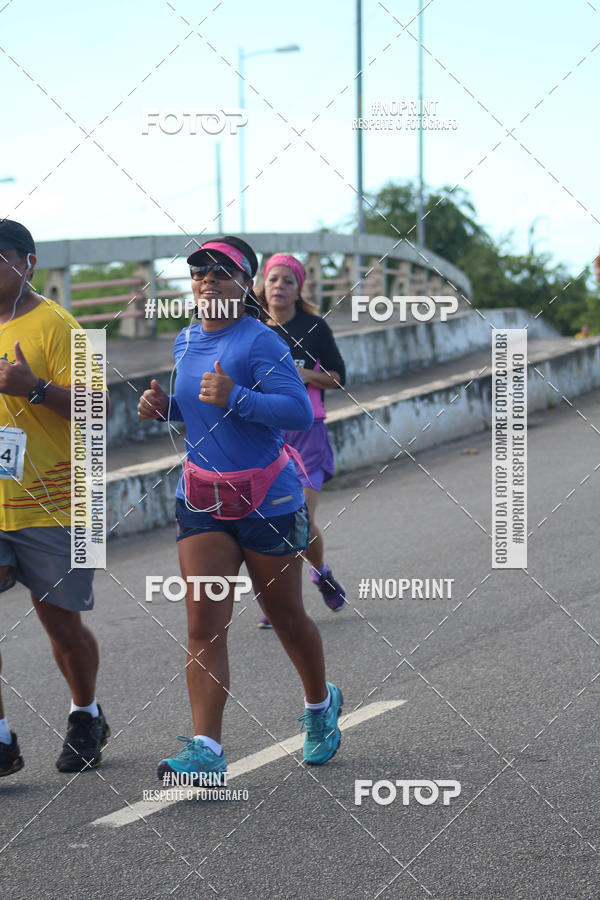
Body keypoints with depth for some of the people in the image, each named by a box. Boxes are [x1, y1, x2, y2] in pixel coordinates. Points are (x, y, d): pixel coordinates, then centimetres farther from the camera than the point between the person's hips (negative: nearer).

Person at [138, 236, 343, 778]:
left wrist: (235, 399, -32)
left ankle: (321, 705, 38)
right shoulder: (186, 342, 9)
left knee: (285, 616, 11)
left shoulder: (260, 341, -14)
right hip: (201, 499, 5)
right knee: (204, 626, -7)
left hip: (266, 501, -5)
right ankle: (206, 748, -10)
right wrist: (164, 406, 6)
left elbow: (300, 411, -22)